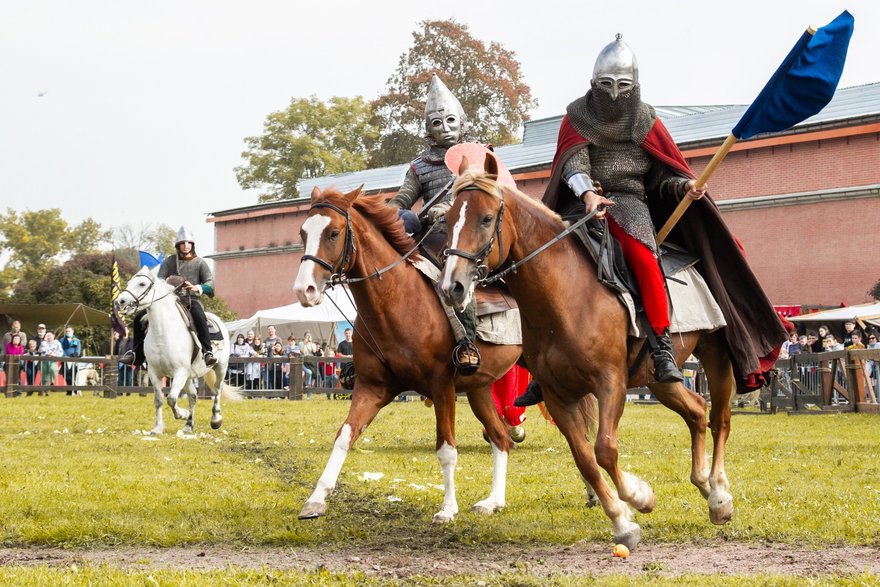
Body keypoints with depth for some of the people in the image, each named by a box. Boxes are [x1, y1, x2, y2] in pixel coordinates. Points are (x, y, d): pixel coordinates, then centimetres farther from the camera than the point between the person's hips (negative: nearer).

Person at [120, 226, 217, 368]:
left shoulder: (199, 263, 7)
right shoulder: (169, 261, 14)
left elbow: (210, 282, -3)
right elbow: (159, 279, 5)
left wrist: (197, 288, -25)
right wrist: (165, 283, -21)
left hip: (192, 300, -4)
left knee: (199, 318, -40)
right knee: (140, 318, -8)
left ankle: (207, 352, -39)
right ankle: (137, 353, 2)